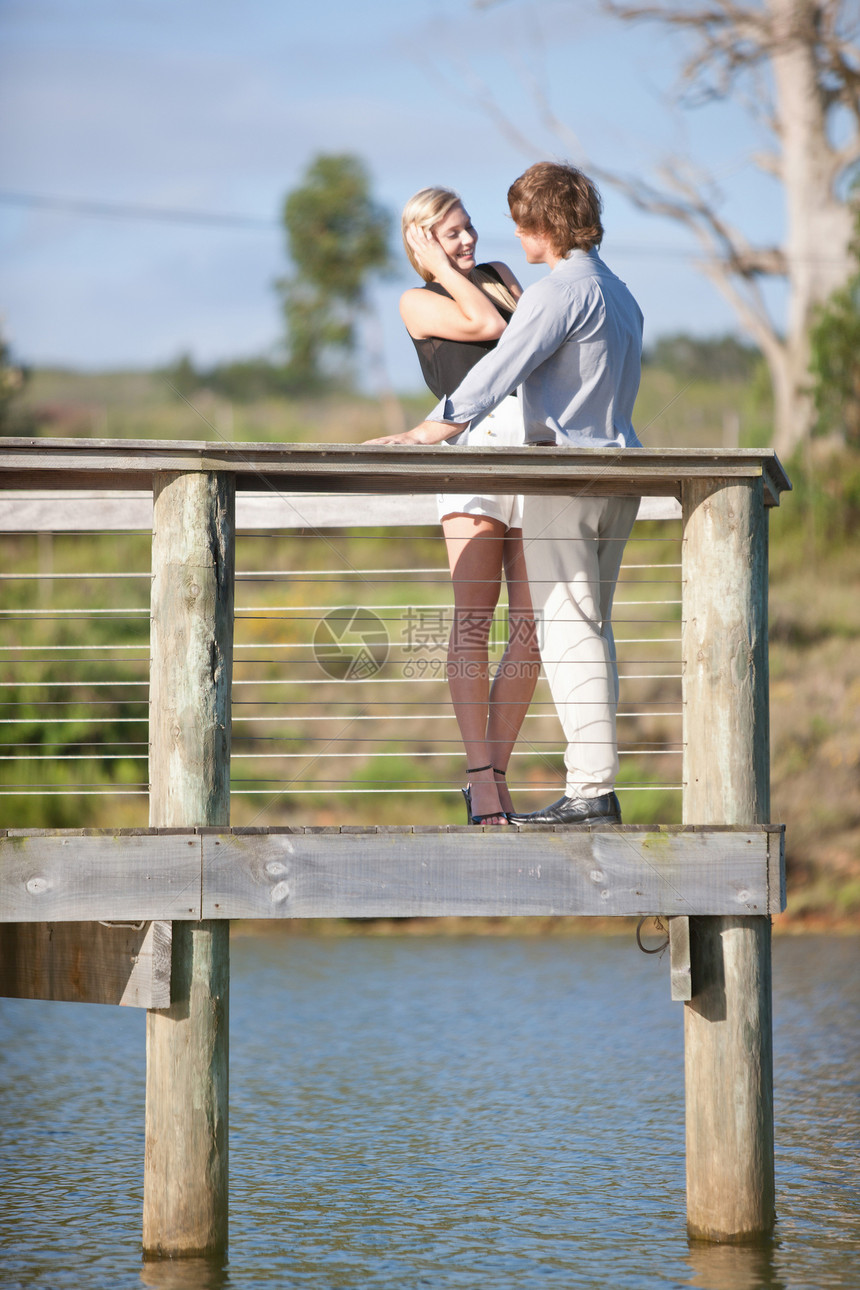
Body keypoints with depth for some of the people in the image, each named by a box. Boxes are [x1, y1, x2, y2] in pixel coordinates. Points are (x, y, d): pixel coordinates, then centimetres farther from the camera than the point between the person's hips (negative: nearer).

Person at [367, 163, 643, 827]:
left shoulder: (559, 292, -13)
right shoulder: (619, 294, 18)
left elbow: (497, 374, -18)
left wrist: (422, 435, -16)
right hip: (615, 471, 9)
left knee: (568, 630, -9)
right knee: (590, 631, 11)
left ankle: (593, 786, -12)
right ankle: (594, 785, 10)